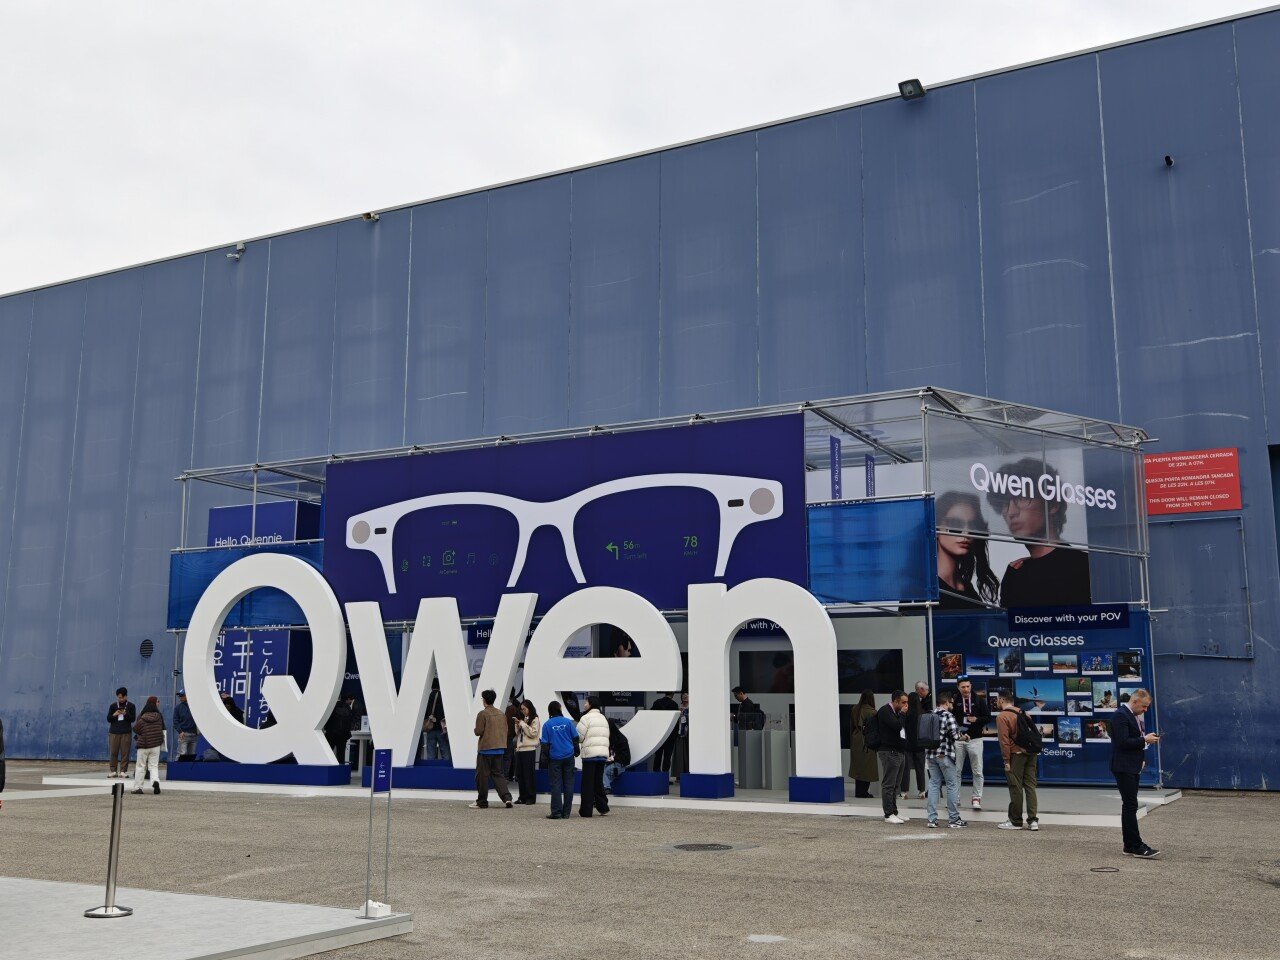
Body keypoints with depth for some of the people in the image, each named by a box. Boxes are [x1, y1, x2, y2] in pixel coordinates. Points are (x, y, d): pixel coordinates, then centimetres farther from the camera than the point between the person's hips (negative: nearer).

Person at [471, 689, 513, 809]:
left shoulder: (482, 714, -11)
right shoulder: (502, 714, 9)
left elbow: (478, 731, -13)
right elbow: (505, 731, 13)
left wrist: (475, 730, 8)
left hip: (486, 749, -6)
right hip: (500, 749, 6)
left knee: (482, 775, 4)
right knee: (497, 774, 12)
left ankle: (482, 802, 9)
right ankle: (507, 797, -4)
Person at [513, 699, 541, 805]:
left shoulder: (535, 720, -4)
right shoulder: (523, 719, 17)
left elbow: (533, 733, -14)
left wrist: (523, 724, -12)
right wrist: (517, 725, 3)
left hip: (529, 749, -7)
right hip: (520, 748, 7)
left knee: (529, 774, -4)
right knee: (520, 774, 8)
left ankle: (531, 797, 1)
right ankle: (523, 797, 14)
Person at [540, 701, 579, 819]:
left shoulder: (547, 725, -3)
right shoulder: (568, 721, 0)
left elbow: (545, 743, -1)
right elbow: (575, 738, 4)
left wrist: (545, 758, 9)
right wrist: (576, 752, 17)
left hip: (554, 759, -1)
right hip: (568, 757, 1)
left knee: (556, 785, 2)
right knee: (568, 784, 6)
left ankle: (556, 812, -1)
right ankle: (566, 812, 8)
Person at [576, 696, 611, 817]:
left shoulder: (586, 717, -7)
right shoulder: (603, 718, 17)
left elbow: (579, 736, -9)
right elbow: (607, 736, 16)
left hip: (590, 754, -7)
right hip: (603, 754, 7)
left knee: (587, 784, -1)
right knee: (598, 782, 16)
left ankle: (585, 811, 1)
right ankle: (602, 807, 15)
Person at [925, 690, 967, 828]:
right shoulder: (948, 715, -11)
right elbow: (955, 735, -16)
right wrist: (960, 734, 6)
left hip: (930, 753, 6)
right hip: (945, 755, -6)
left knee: (934, 784, 10)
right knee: (953, 785, 4)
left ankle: (932, 819, 9)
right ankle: (953, 819, 7)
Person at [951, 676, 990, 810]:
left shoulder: (979, 700, 1)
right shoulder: (954, 700, -1)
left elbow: (988, 717, 3)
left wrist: (977, 720, -15)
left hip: (975, 739, 0)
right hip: (958, 739, 0)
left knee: (977, 771, 1)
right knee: (956, 770, 7)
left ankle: (976, 798, 10)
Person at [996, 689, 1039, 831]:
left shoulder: (1002, 716, -8)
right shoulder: (1022, 713, 13)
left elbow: (1004, 740, -12)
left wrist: (1006, 761, -9)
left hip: (1016, 755, -6)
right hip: (1031, 753, 6)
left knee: (1016, 788, 1)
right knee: (1030, 786, 7)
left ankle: (1015, 822, 7)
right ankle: (1033, 820, 3)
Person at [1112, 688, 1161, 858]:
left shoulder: (1137, 716, 15)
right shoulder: (1121, 715, -15)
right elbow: (1123, 742, -22)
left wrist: (1142, 759, 11)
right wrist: (1145, 740, -18)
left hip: (1133, 768, 10)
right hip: (1123, 768, -10)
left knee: (1129, 806, 12)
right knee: (1131, 806, -9)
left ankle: (1129, 846, 17)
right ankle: (1137, 846, -8)